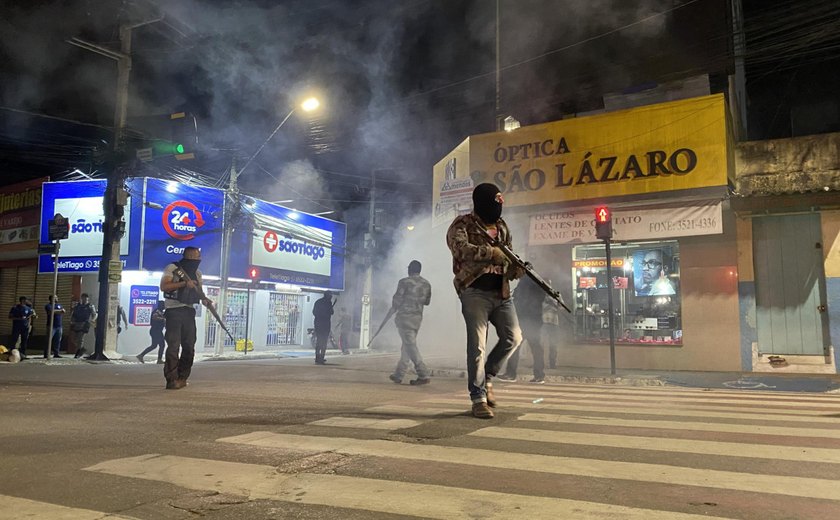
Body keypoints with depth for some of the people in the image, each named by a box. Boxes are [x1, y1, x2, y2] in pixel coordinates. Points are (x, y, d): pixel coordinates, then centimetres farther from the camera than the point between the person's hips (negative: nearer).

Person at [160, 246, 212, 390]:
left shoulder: (197, 273, 15)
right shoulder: (172, 268, -5)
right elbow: (163, 287, -15)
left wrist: (205, 300, -2)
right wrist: (184, 283, -23)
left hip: (189, 312, 7)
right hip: (174, 311, -7)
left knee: (189, 346, 7)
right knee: (173, 346, -8)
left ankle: (182, 378, 18)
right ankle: (172, 380, -5)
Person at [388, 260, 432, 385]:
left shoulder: (404, 282, -9)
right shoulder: (426, 284, 8)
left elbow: (397, 299, -7)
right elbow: (427, 301, 15)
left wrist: (394, 308, 13)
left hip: (404, 316, -6)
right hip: (418, 317, 6)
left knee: (410, 345, -7)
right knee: (408, 345, 13)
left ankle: (423, 375, -13)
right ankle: (398, 375, 18)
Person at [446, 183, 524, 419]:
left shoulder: (502, 227, 17)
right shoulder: (463, 224, -2)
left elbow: (508, 258, 19)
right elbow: (459, 247, -21)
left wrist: (516, 269, -4)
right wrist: (490, 252, -25)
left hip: (501, 293, 7)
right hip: (475, 292, -6)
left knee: (513, 337, 2)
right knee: (477, 345, -7)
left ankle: (486, 377, 22)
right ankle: (478, 398, -1)